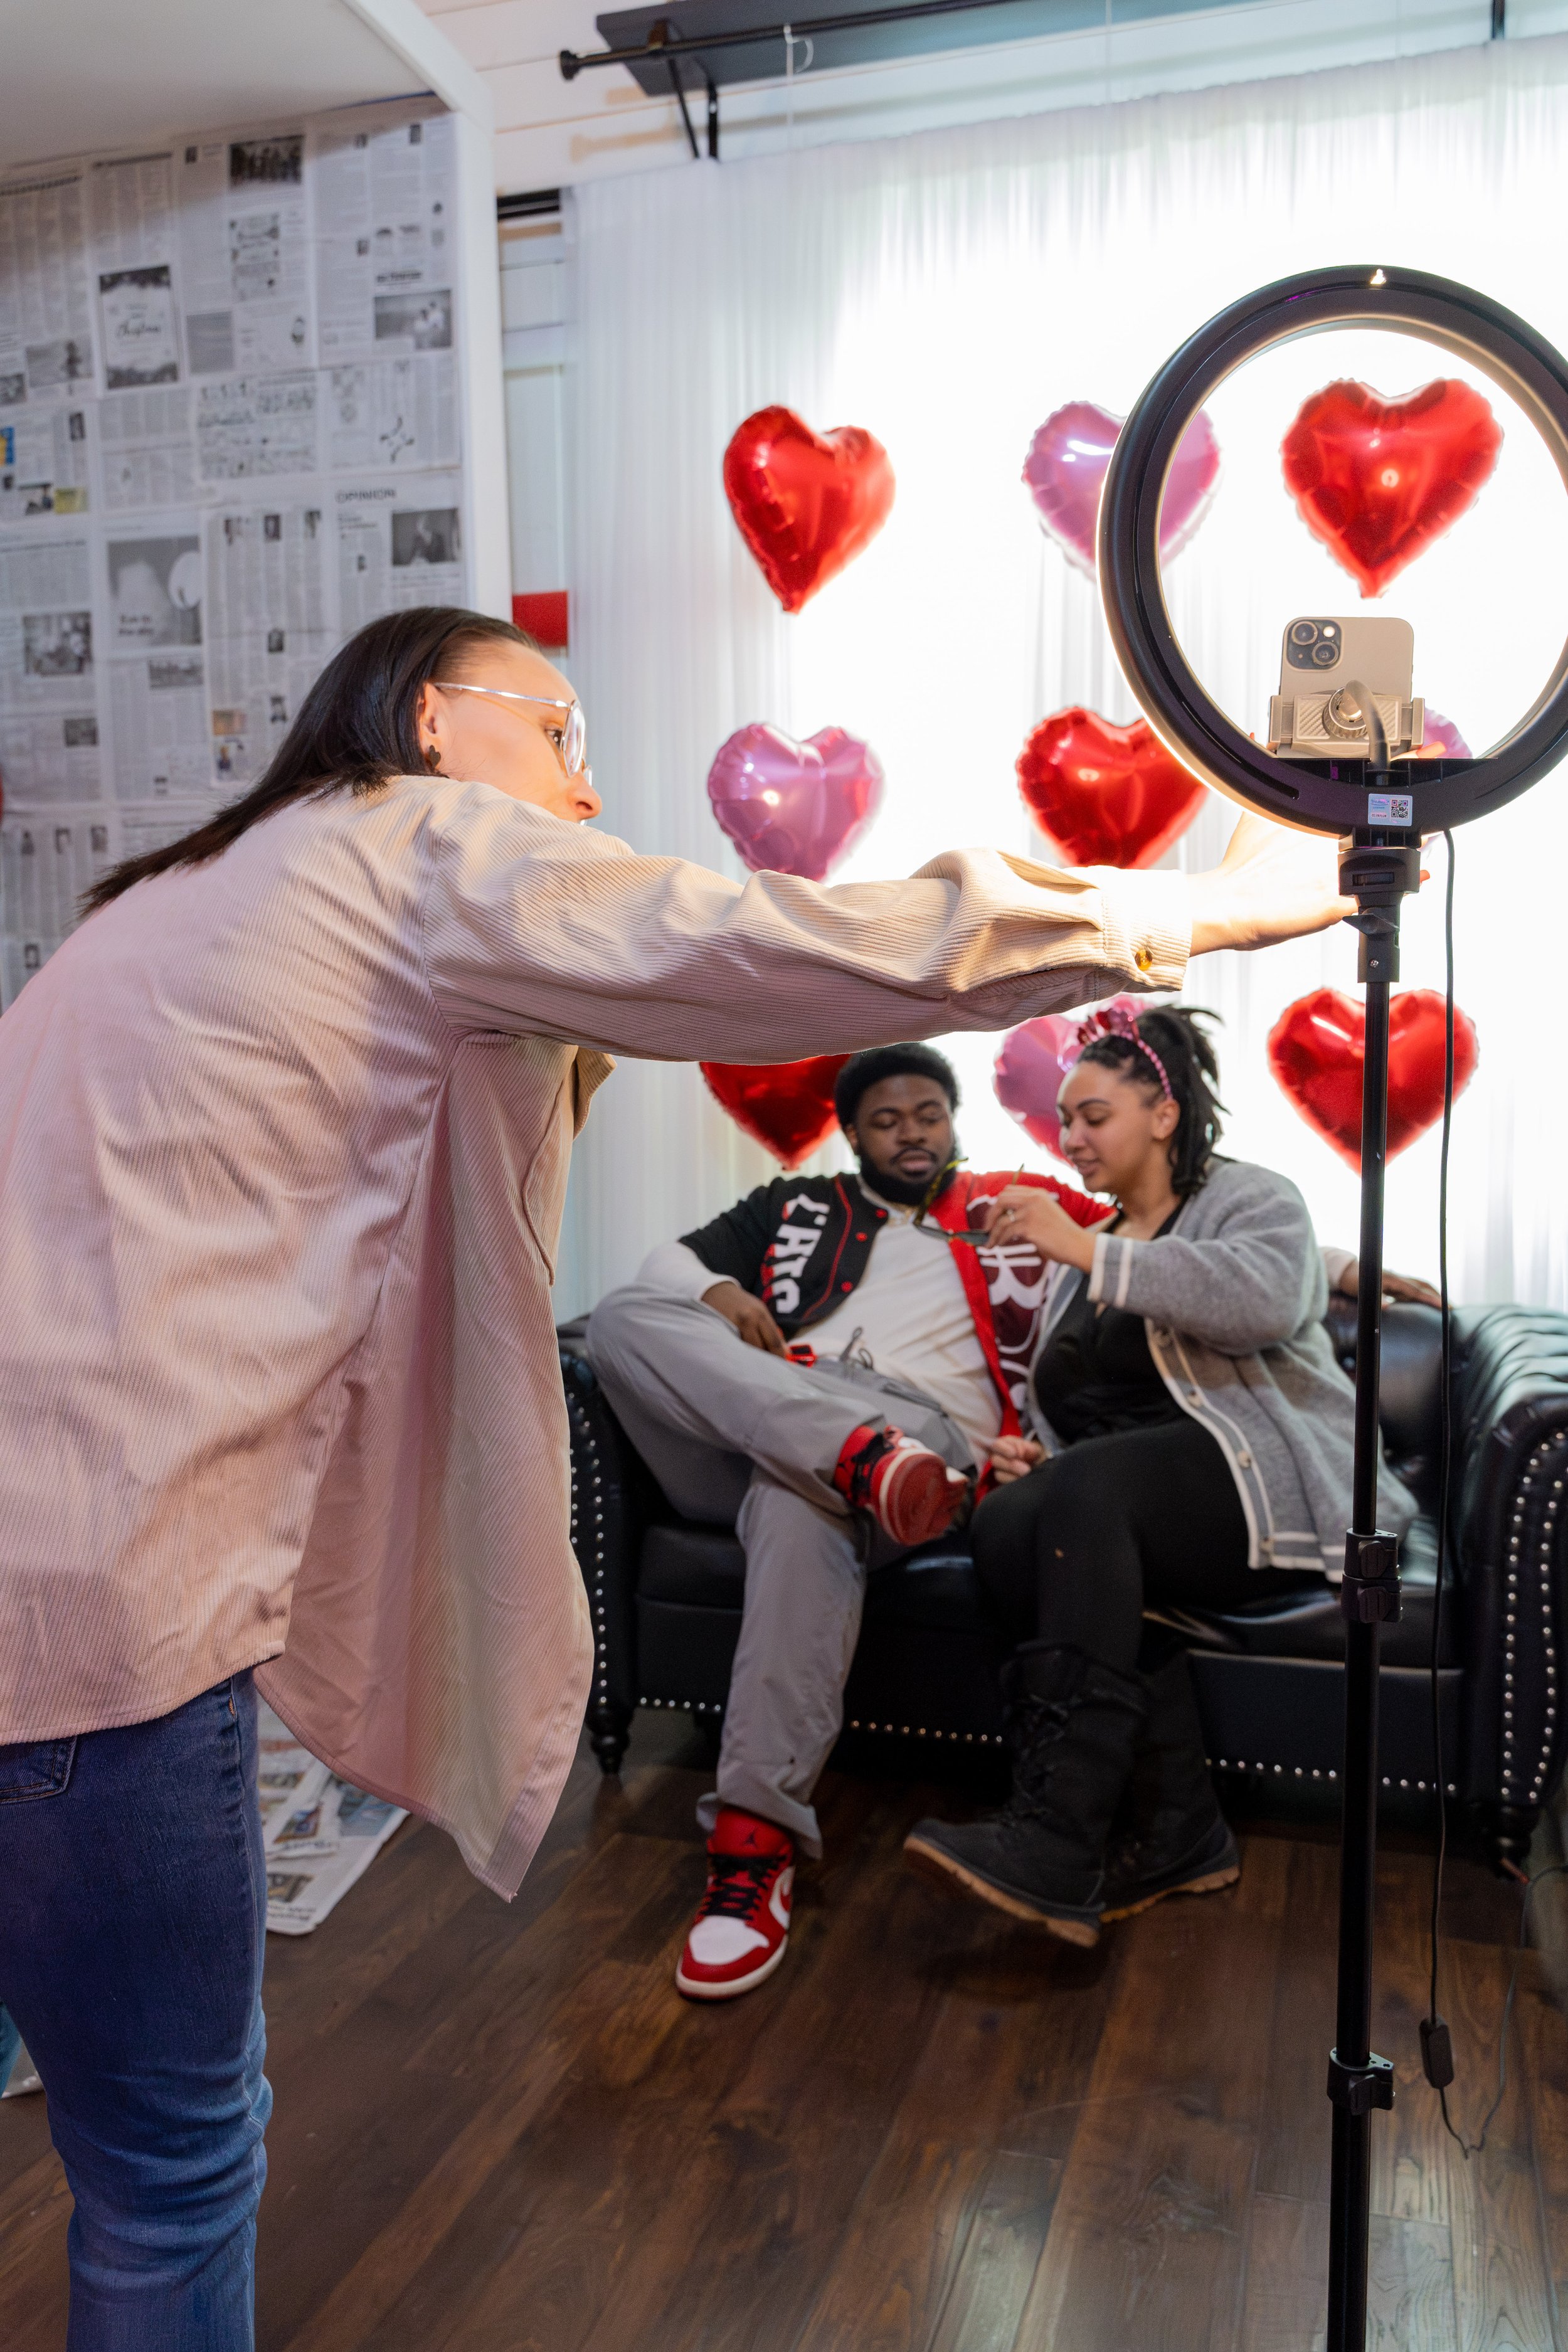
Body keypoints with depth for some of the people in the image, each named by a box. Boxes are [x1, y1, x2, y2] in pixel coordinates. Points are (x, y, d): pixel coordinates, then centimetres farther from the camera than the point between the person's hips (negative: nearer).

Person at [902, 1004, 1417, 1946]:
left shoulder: (1252, 1199, 4)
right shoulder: (1085, 1249, 25)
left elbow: (1267, 1297, -21)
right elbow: (1066, 1410, 27)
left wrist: (1092, 1254, -25)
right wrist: (1030, 1453, 3)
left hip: (1265, 1485, -6)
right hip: (1108, 1506, 6)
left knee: (1088, 1489, -34)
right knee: (1006, 1522, -26)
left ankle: (1058, 1842, -36)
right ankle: (1175, 1824, -22)